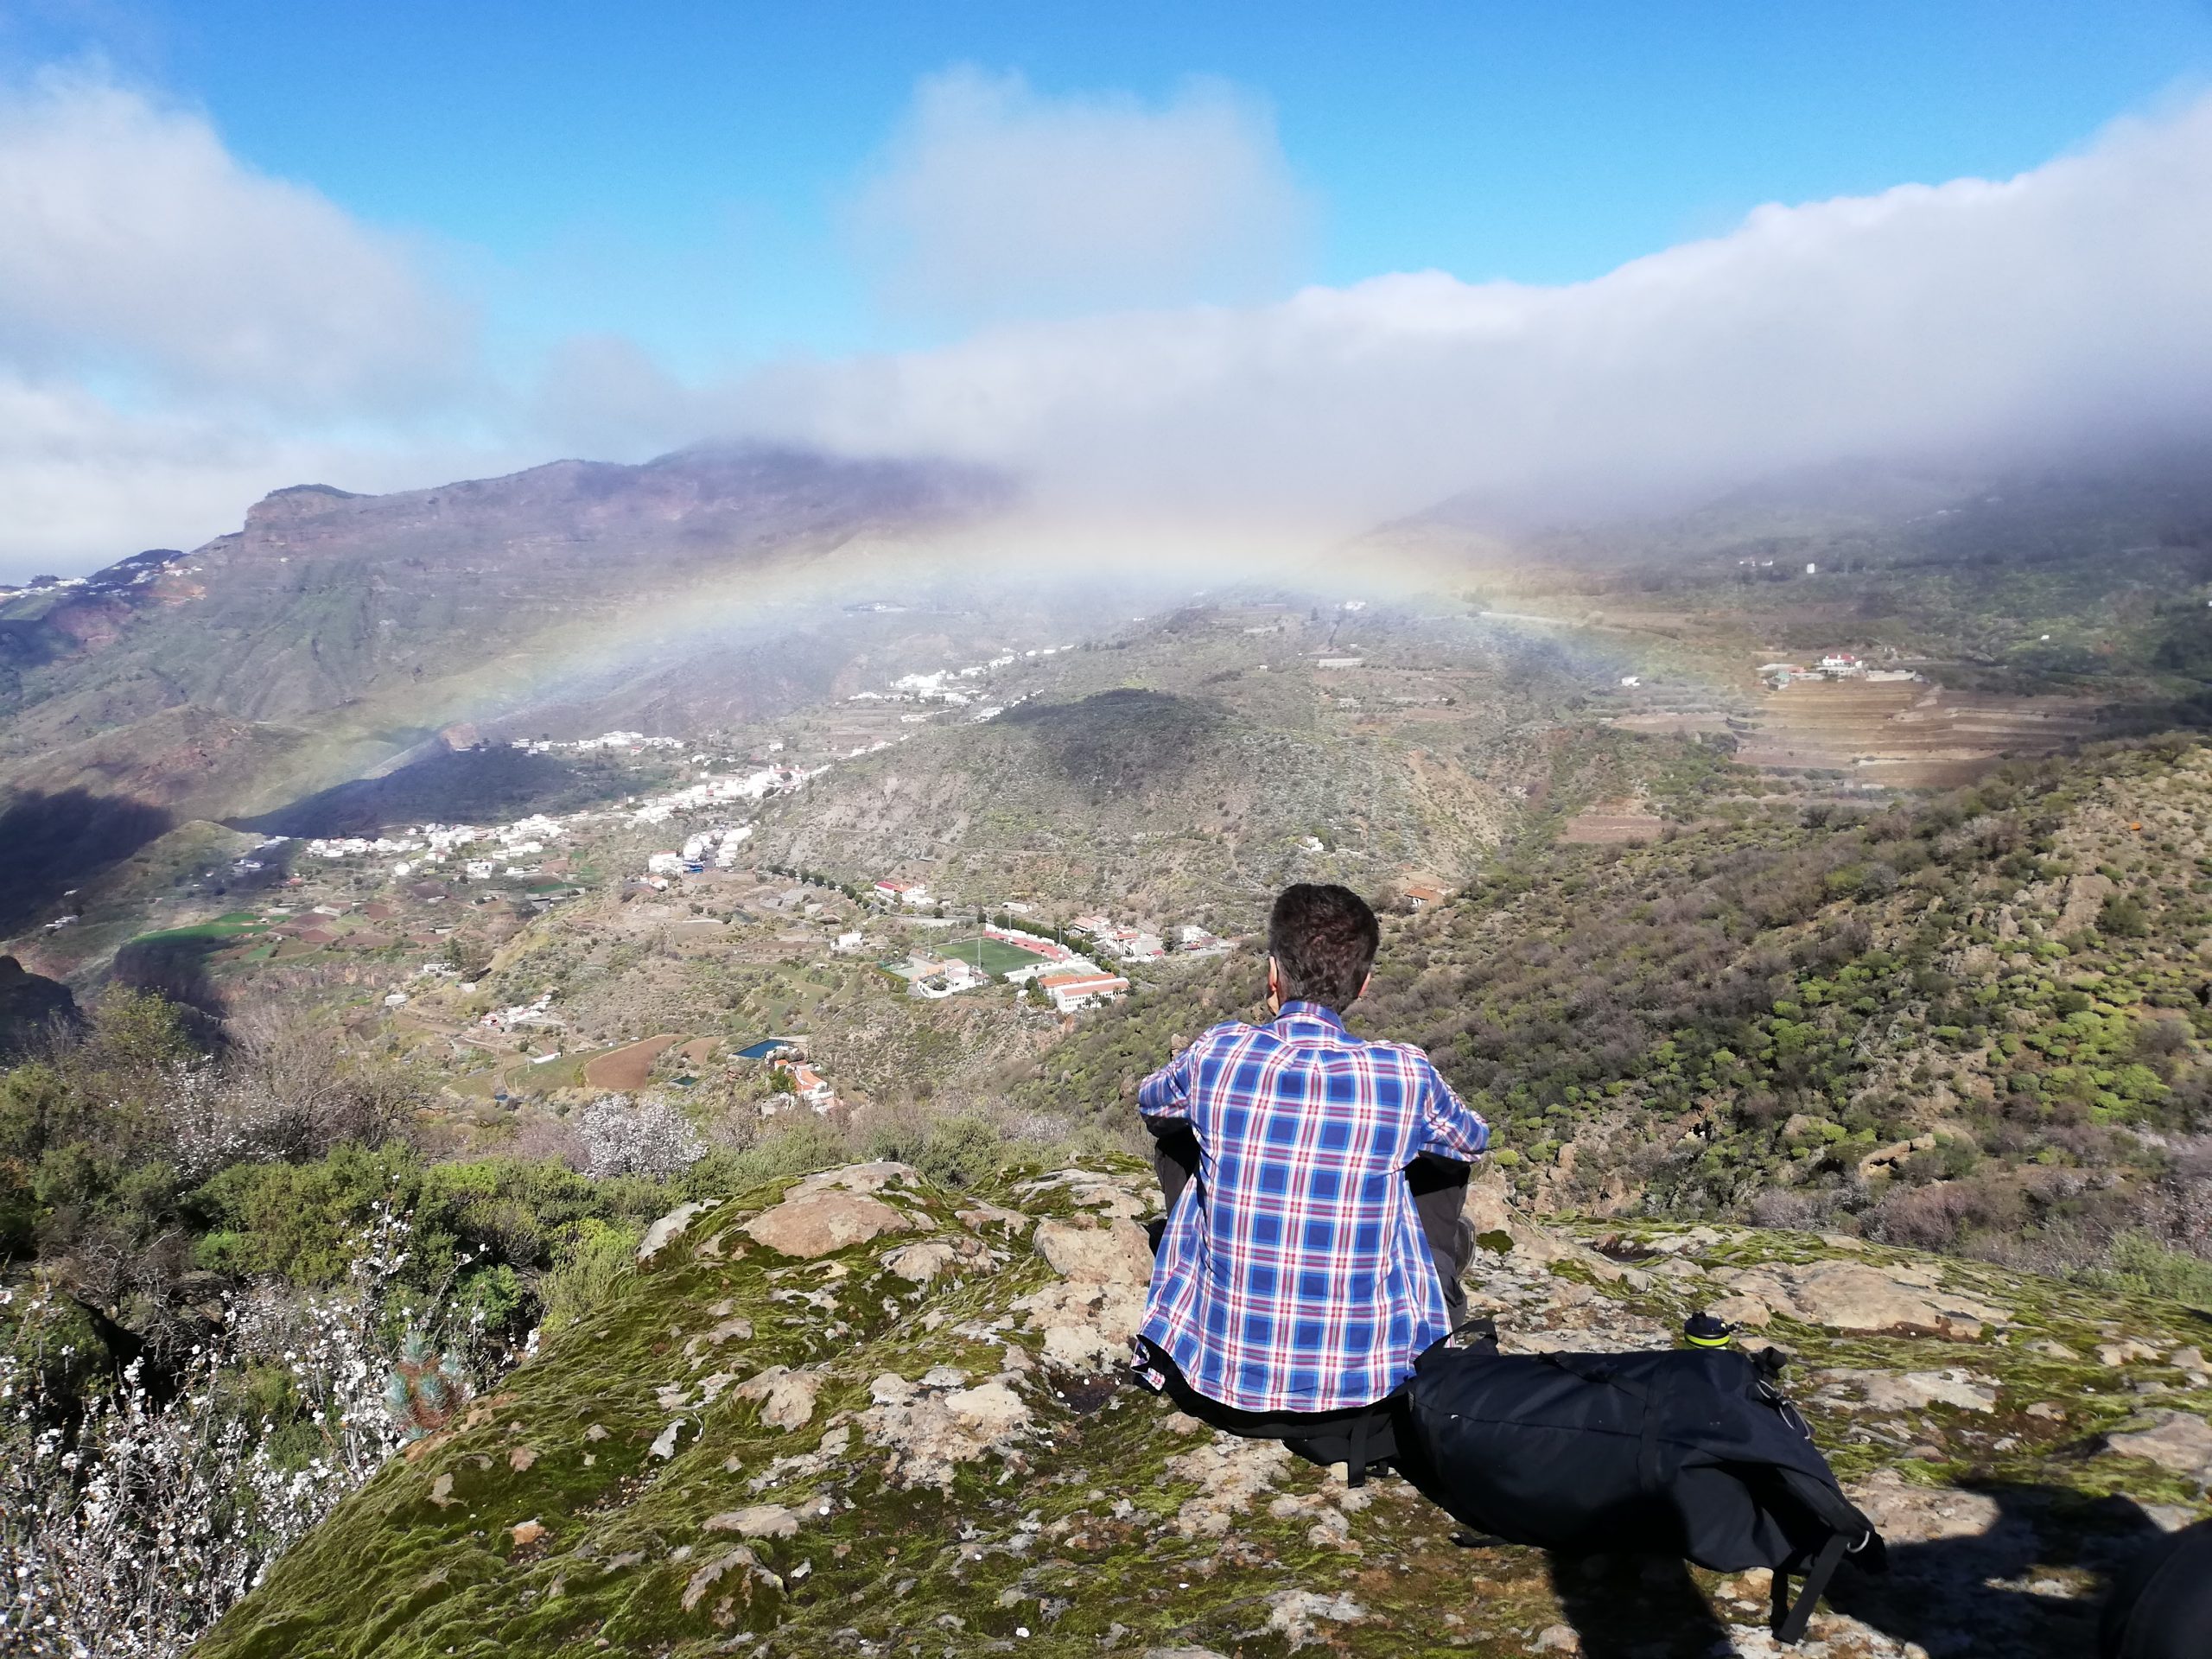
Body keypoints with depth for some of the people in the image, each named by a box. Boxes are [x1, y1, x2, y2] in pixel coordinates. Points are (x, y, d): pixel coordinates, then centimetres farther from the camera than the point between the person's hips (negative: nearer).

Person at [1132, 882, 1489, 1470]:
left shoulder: (1217, 1054, -11)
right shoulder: (1404, 1075, -13)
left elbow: (1148, 1100, 14)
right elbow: (1474, 1141, 12)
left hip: (1217, 1382, 1)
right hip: (1366, 1384, 0)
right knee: (1444, 1169, 21)